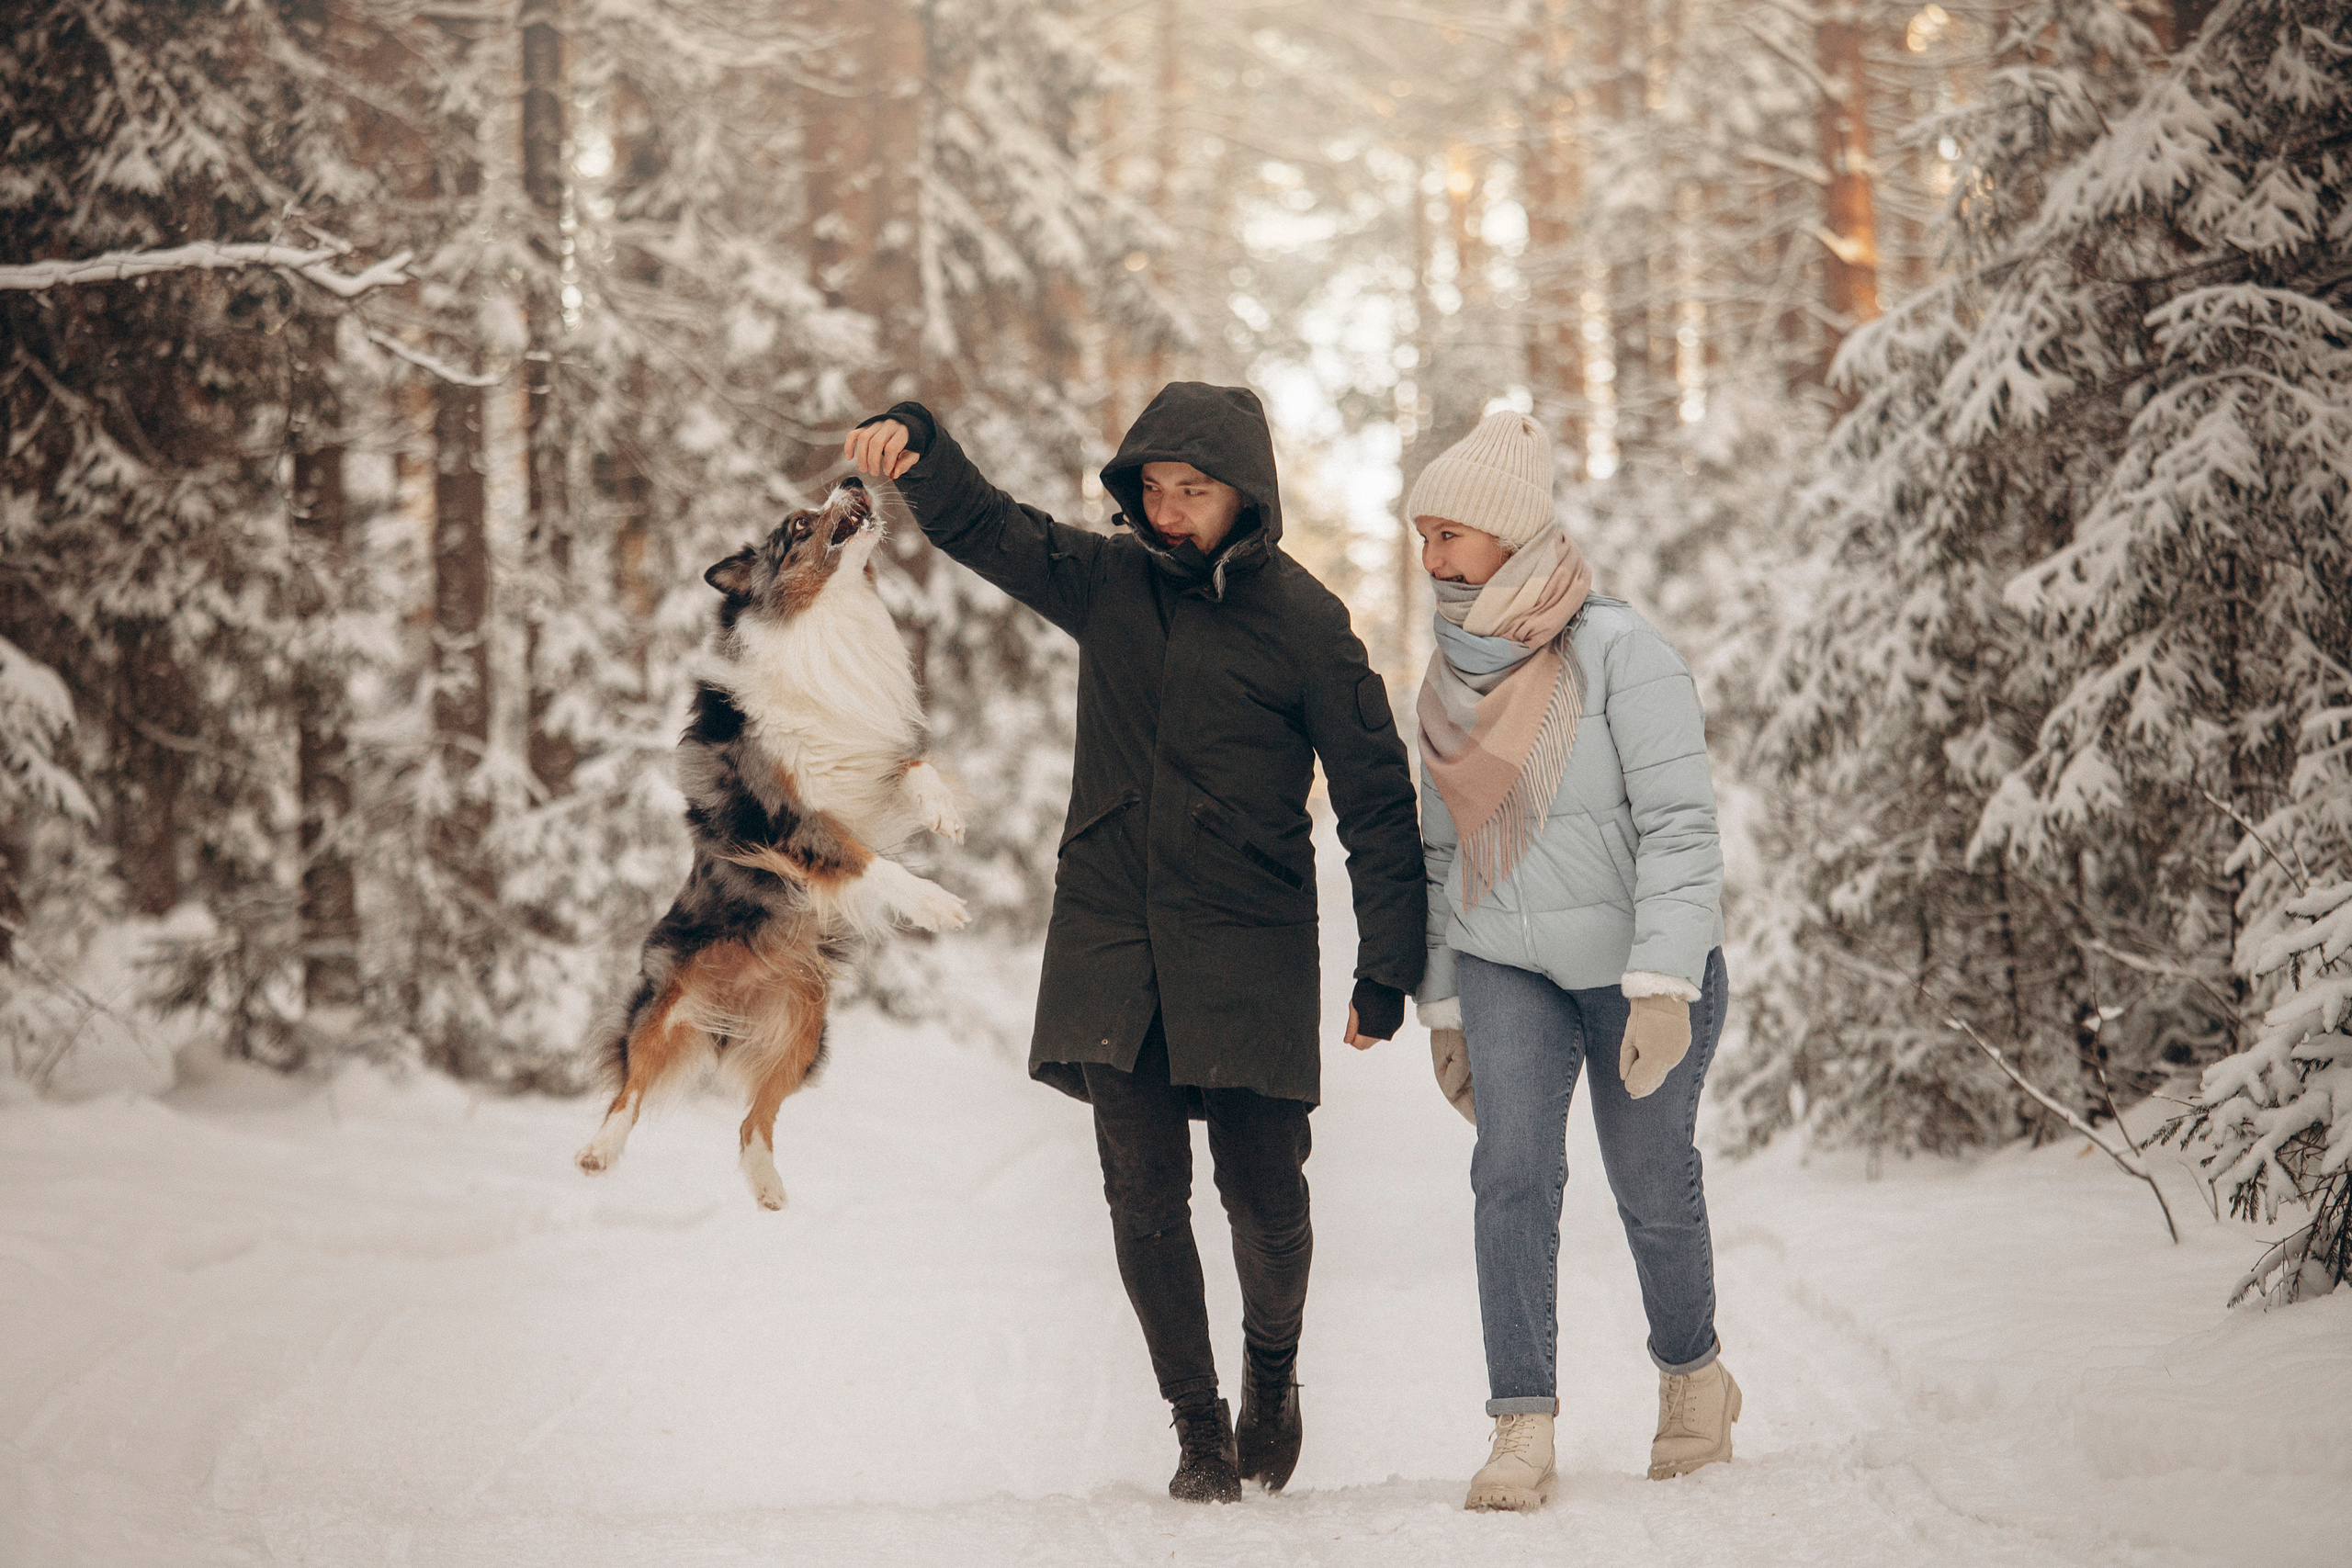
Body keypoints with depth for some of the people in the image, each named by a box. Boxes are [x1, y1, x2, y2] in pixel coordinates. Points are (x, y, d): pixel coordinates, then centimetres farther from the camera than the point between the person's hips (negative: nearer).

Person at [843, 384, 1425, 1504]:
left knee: (1264, 1194, -3)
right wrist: (914, 445, -12)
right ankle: (1199, 1428, 12)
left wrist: (1387, 973, -5)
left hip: (1247, 950, -3)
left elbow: (1378, 802, -2)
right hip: (1110, 942, 3)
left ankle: (1273, 1360, 27)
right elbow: (978, 523, 11)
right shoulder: (1105, 583, 7)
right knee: (1143, 1196, 0)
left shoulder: (1304, 624, -3)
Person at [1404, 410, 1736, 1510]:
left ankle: (1692, 1376, 35)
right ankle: (1522, 1429, -15)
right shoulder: (1453, 677, 3)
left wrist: (1664, 986, -27)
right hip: (1509, 969, 4)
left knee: (1651, 1188, 8)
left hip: (1641, 970, -4)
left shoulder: (1618, 652, -17)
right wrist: (1443, 1006, 11)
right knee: (1513, 1171, -15)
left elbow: (1680, 824, -20)